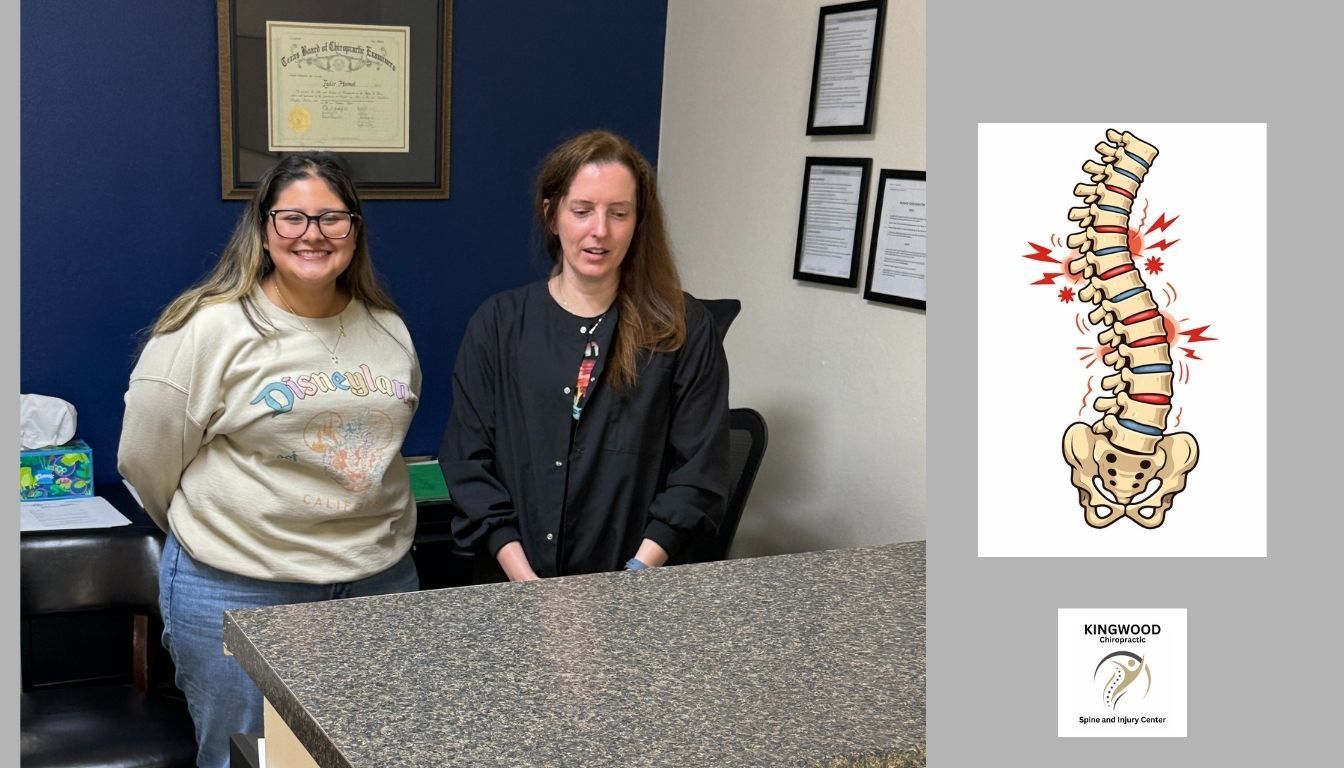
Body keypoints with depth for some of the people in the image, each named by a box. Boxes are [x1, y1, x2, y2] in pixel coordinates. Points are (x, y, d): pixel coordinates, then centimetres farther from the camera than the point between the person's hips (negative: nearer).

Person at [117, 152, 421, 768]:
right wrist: (220, 535, 6)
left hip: (381, 581, 5)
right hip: (238, 593, -4)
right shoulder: (208, 329, -10)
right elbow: (146, 463, -5)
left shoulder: (389, 328, 7)